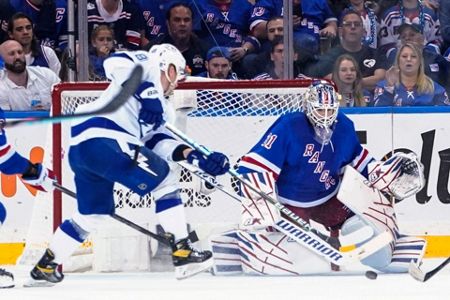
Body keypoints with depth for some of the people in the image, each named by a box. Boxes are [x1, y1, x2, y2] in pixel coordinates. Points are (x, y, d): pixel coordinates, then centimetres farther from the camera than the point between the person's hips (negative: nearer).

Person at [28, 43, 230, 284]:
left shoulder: (162, 108, 30)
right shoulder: (148, 65, 6)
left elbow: (159, 142, 18)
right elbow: (115, 62, -13)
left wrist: (192, 155, 6)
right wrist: (146, 90, -17)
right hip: (102, 140, -10)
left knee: (93, 214, 24)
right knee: (165, 180, -4)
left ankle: (45, 265, 32)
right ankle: (182, 252, -6)